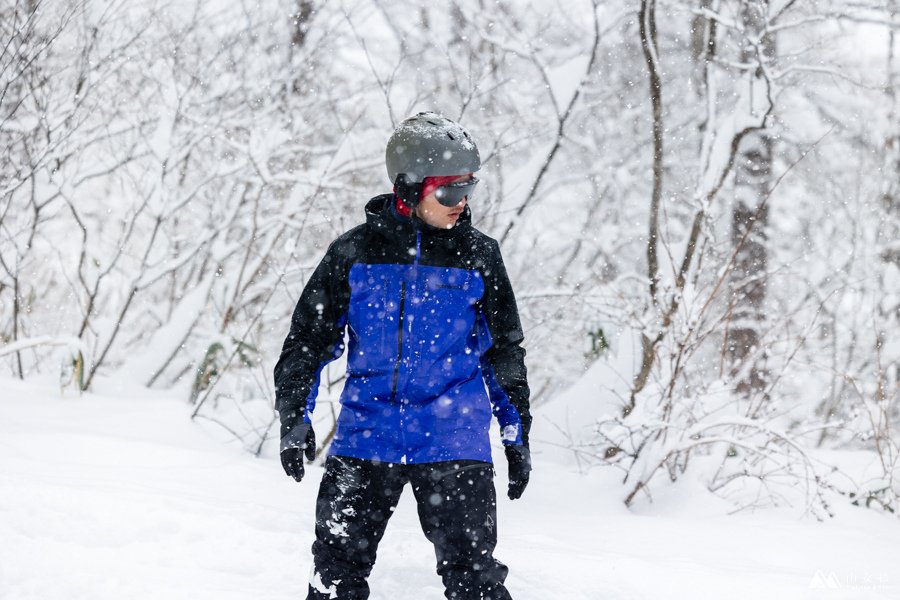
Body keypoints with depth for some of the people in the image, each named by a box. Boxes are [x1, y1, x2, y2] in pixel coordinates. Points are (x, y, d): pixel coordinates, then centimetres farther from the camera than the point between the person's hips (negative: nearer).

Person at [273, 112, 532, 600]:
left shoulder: (478, 257, 3)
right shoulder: (355, 251, 2)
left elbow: (504, 352, 12)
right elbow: (310, 336, 8)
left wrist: (517, 433, 11)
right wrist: (294, 416, 2)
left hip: (453, 441, -1)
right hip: (365, 434, 1)